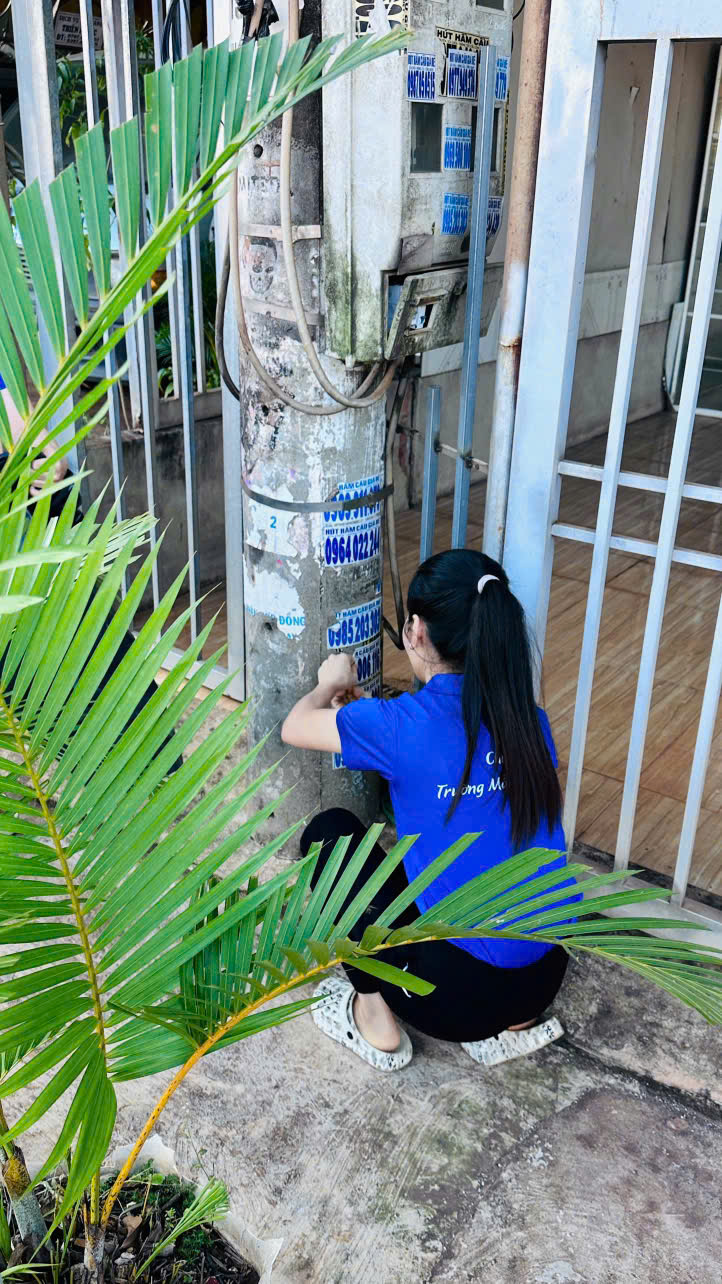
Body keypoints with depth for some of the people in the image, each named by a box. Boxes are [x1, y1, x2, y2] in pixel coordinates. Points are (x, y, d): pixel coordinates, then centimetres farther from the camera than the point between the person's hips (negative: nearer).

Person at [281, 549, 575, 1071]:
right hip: (545, 978, 6)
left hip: (457, 994, -5)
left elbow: (294, 727, 0)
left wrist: (330, 685, 23)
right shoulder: (528, 719, -1)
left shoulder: (402, 725, -17)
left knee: (329, 831, 12)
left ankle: (375, 1022, 16)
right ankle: (516, 1021, 19)